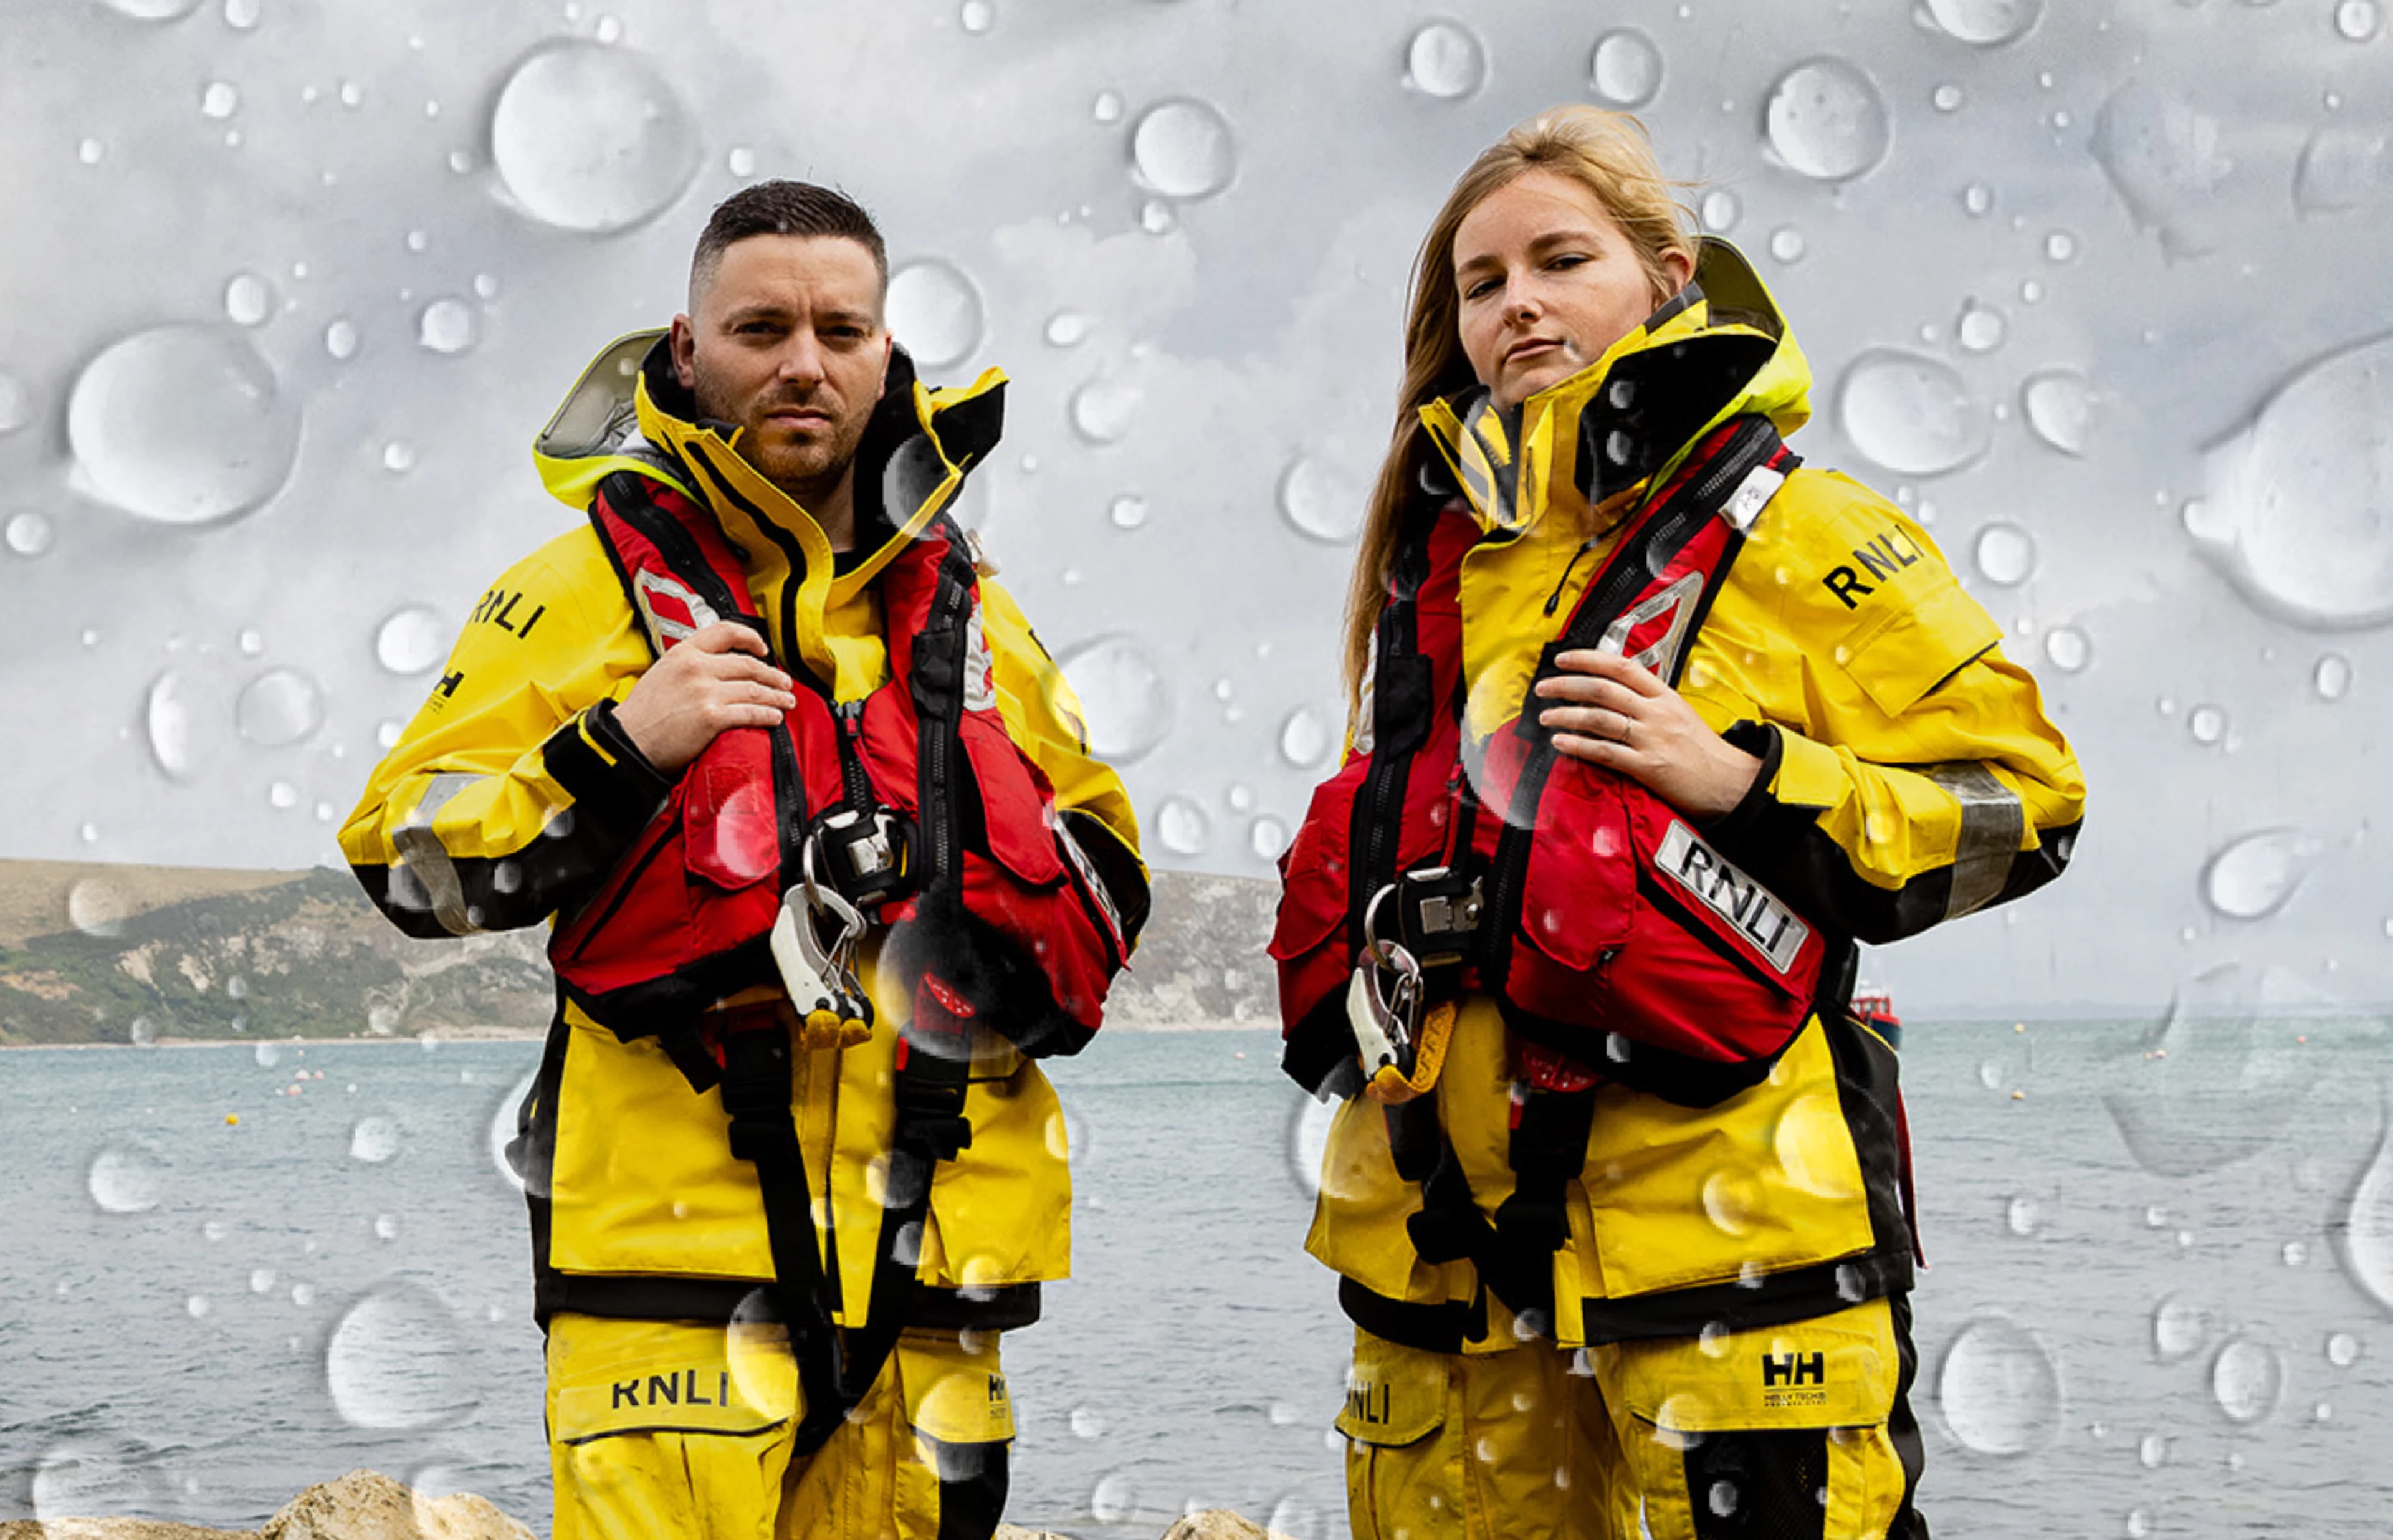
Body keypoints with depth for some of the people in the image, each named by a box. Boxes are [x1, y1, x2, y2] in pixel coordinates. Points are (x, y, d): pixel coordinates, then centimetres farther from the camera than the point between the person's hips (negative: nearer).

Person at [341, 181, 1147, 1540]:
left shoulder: (968, 612, 17)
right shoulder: (596, 585, 3)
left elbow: (1104, 879, 25)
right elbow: (407, 858, -2)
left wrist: (1015, 924, 3)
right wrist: (619, 749, -16)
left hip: (933, 1246, 5)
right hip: (678, 1225, -4)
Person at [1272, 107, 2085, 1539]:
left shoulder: (1795, 535, 0)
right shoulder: (1438, 560, 17)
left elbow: (2020, 798, -3)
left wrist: (1740, 779, -13)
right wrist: (1349, 969, 14)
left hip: (1725, 1215, -5)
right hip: (1447, 1225, 6)